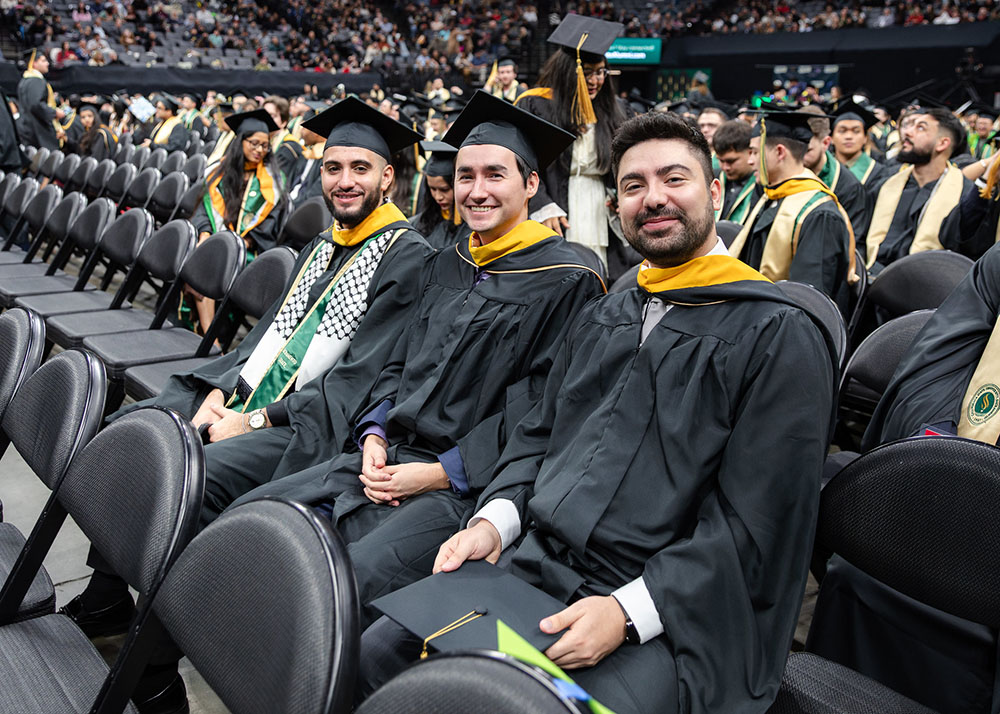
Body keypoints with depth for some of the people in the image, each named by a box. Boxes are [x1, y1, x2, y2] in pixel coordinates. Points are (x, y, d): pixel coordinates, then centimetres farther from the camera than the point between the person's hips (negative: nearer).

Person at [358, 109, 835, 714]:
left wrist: (627, 611, -20)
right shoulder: (601, 320, 16)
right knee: (376, 653, -6)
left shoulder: (780, 337, -5)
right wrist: (495, 518, 0)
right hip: (534, 562, 6)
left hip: (665, 615, -5)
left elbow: (756, 521, -11)